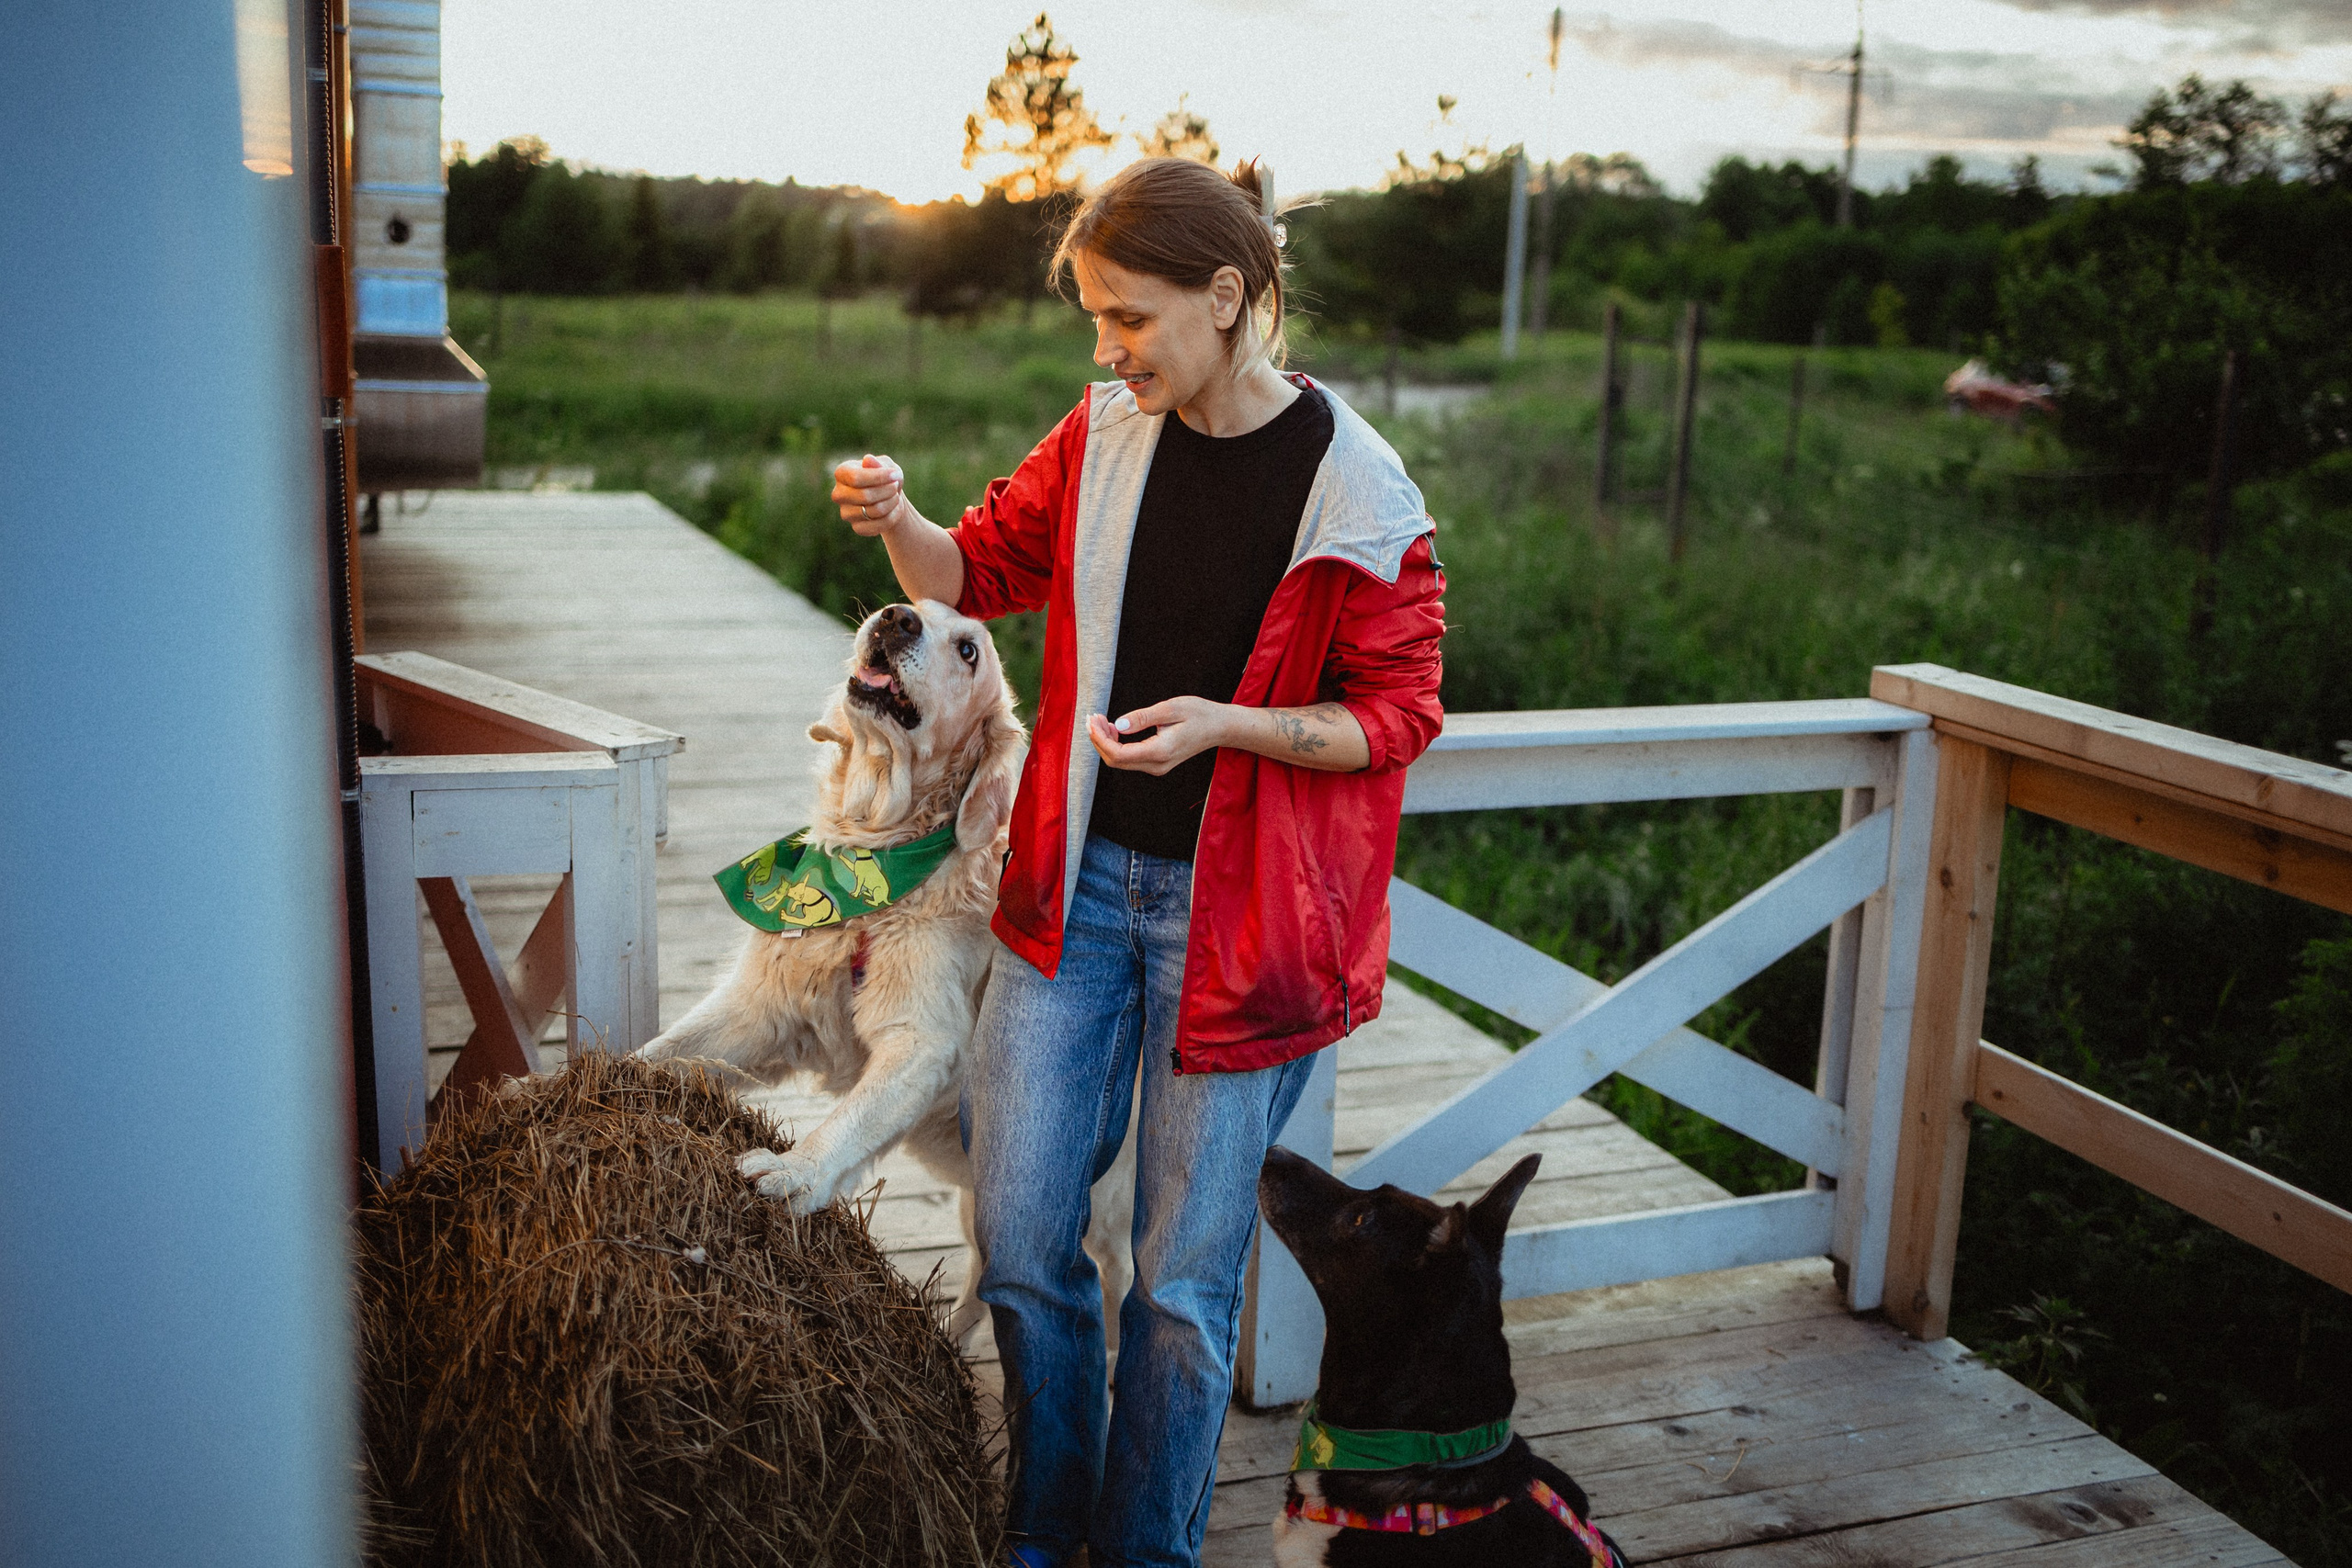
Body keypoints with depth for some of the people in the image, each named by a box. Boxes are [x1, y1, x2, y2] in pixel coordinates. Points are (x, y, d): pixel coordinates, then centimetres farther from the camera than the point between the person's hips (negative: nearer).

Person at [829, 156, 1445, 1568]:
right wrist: (898, 524, -7)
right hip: (1078, 877, 5)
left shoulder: (1357, 496, -13)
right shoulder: (1105, 435, 2)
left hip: (1238, 908, -4)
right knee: (1018, 1236, 8)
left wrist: (1223, 722, -22)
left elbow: (1397, 715, -8)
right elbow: (981, 574, 14)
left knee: (1186, 1278, 6)